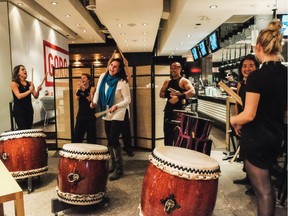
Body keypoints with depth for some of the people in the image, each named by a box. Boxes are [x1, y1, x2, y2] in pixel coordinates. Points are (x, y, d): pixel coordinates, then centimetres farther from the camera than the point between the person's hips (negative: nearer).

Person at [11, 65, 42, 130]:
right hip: (19, 110, -4)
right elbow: (19, 96, -16)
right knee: (23, 130, -11)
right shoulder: (14, 83, -4)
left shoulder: (30, 83, 7)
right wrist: (29, 91, -25)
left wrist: (38, 91, -14)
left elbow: (35, 96, 5)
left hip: (29, 109, 4)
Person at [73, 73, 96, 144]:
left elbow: (90, 99, -14)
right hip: (81, 115, 4)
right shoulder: (80, 88, 12)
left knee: (91, 136, 1)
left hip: (90, 115, -4)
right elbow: (77, 98, -4)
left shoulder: (92, 88, 0)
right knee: (77, 135, 2)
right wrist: (79, 88, -14)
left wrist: (84, 89, -18)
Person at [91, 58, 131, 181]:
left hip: (118, 113, -7)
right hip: (107, 113, 7)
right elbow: (98, 91, 8)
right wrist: (94, 102, -6)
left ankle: (119, 169, 2)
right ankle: (113, 164, 30)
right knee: (109, 140, 13)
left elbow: (128, 100, -17)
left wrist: (116, 106, -31)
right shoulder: (103, 77, -1)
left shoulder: (122, 82, -18)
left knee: (114, 139, -11)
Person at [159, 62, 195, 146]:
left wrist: (178, 97, -27)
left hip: (179, 111, -6)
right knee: (167, 133, 11)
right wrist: (169, 94, -9)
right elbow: (161, 94, 11)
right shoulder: (167, 82, 14)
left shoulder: (184, 81, -4)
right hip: (168, 110, 6)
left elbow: (192, 92, -19)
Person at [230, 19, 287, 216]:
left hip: (257, 139, -8)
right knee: (267, 185, 28)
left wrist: (233, 120, -2)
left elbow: (249, 115, -21)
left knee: (263, 190, 5)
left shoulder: (257, 76, -21)